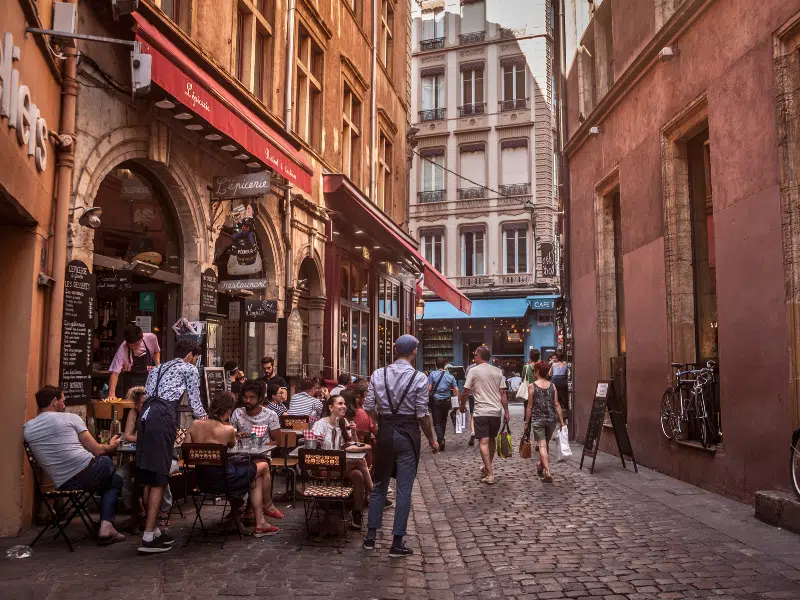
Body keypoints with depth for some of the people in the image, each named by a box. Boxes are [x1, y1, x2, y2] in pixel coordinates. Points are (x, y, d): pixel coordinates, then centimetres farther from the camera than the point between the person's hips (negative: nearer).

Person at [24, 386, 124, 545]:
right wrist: (110, 446, 22)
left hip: (63, 484, 6)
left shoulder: (27, 428, 12)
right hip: (87, 471, -6)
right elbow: (96, 450, 1)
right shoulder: (70, 418, -1)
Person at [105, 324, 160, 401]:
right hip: (132, 380, -2)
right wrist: (111, 394, -40)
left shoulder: (151, 338, -20)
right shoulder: (122, 350, -27)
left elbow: (157, 352, 3)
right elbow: (115, 373, -29)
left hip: (150, 376, 2)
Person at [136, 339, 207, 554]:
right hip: (163, 416, -7)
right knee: (159, 477, -5)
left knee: (147, 476, 10)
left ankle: (153, 529, 19)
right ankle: (148, 537, -7)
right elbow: (195, 402, 16)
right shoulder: (190, 369, 13)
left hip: (145, 413, 7)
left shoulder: (157, 369, 32)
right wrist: (205, 420, 35)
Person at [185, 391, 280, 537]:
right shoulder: (227, 429, -18)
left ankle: (260, 524, 26)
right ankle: (268, 506, 41)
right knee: (264, 466, 17)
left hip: (201, 479, 7)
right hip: (222, 479, -7)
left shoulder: (195, 425, -5)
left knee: (255, 478, 24)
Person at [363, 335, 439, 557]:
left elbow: (369, 408, -1)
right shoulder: (419, 378, -11)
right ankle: (397, 543, 12)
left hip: (385, 432, 3)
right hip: (408, 434, -3)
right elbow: (422, 414, -11)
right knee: (404, 489, 6)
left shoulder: (378, 374, -2)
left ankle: (371, 535, 25)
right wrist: (431, 440, 2)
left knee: (379, 485, 18)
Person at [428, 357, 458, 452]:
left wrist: (428, 396, 3)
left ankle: (441, 440, -20)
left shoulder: (432, 374, -6)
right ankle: (441, 439, 26)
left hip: (435, 400, -3)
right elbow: (456, 390, 0)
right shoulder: (450, 376, 3)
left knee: (437, 422, -1)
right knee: (443, 421, 17)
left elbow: (429, 388, -12)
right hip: (446, 401, 3)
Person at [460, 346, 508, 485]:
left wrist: (462, 405, 14)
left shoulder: (473, 371, -4)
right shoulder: (498, 371, 7)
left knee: (484, 442, -5)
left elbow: (465, 392, -3)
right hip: (496, 411, 5)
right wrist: (506, 412, 8)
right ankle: (487, 468, 32)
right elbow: (502, 393, 4)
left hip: (481, 412, -5)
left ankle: (490, 474, -11)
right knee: (491, 439, 18)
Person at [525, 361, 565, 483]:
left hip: (537, 419, -4)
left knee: (542, 445, -2)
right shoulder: (552, 386, 3)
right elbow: (557, 404, 1)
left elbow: (530, 406, -4)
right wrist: (562, 421, 6)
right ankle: (541, 466, 38)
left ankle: (548, 473, -11)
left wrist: (526, 423, 3)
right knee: (545, 444, 20)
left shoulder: (532, 386, -6)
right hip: (551, 418, 4)